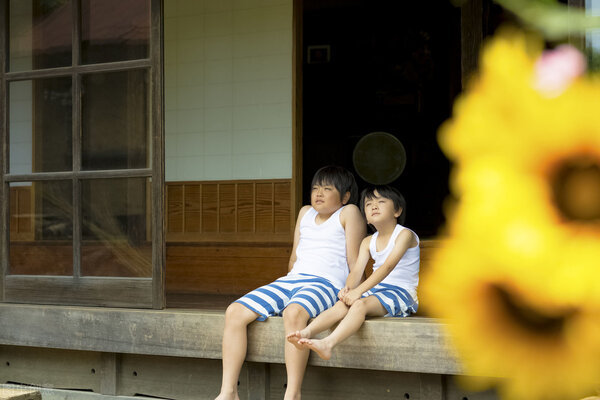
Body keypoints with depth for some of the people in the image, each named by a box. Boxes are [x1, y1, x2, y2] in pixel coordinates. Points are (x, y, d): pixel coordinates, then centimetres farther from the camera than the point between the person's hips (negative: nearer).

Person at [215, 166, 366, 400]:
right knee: (235, 312, -12)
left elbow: (354, 262, 1)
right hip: (290, 281, 7)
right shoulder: (305, 213, 25)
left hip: (326, 283, -7)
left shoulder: (348, 213, 6)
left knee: (294, 313, -40)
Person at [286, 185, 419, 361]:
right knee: (342, 304, -22)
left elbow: (388, 266, -21)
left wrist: (359, 291, -30)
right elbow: (357, 270, 1)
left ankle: (328, 344, -52)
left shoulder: (405, 235, -8)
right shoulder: (368, 242, 15)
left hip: (401, 292, -7)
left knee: (360, 304, -33)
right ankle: (306, 332, -41)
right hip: (376, 289, 7)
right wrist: (348, 288, -24)